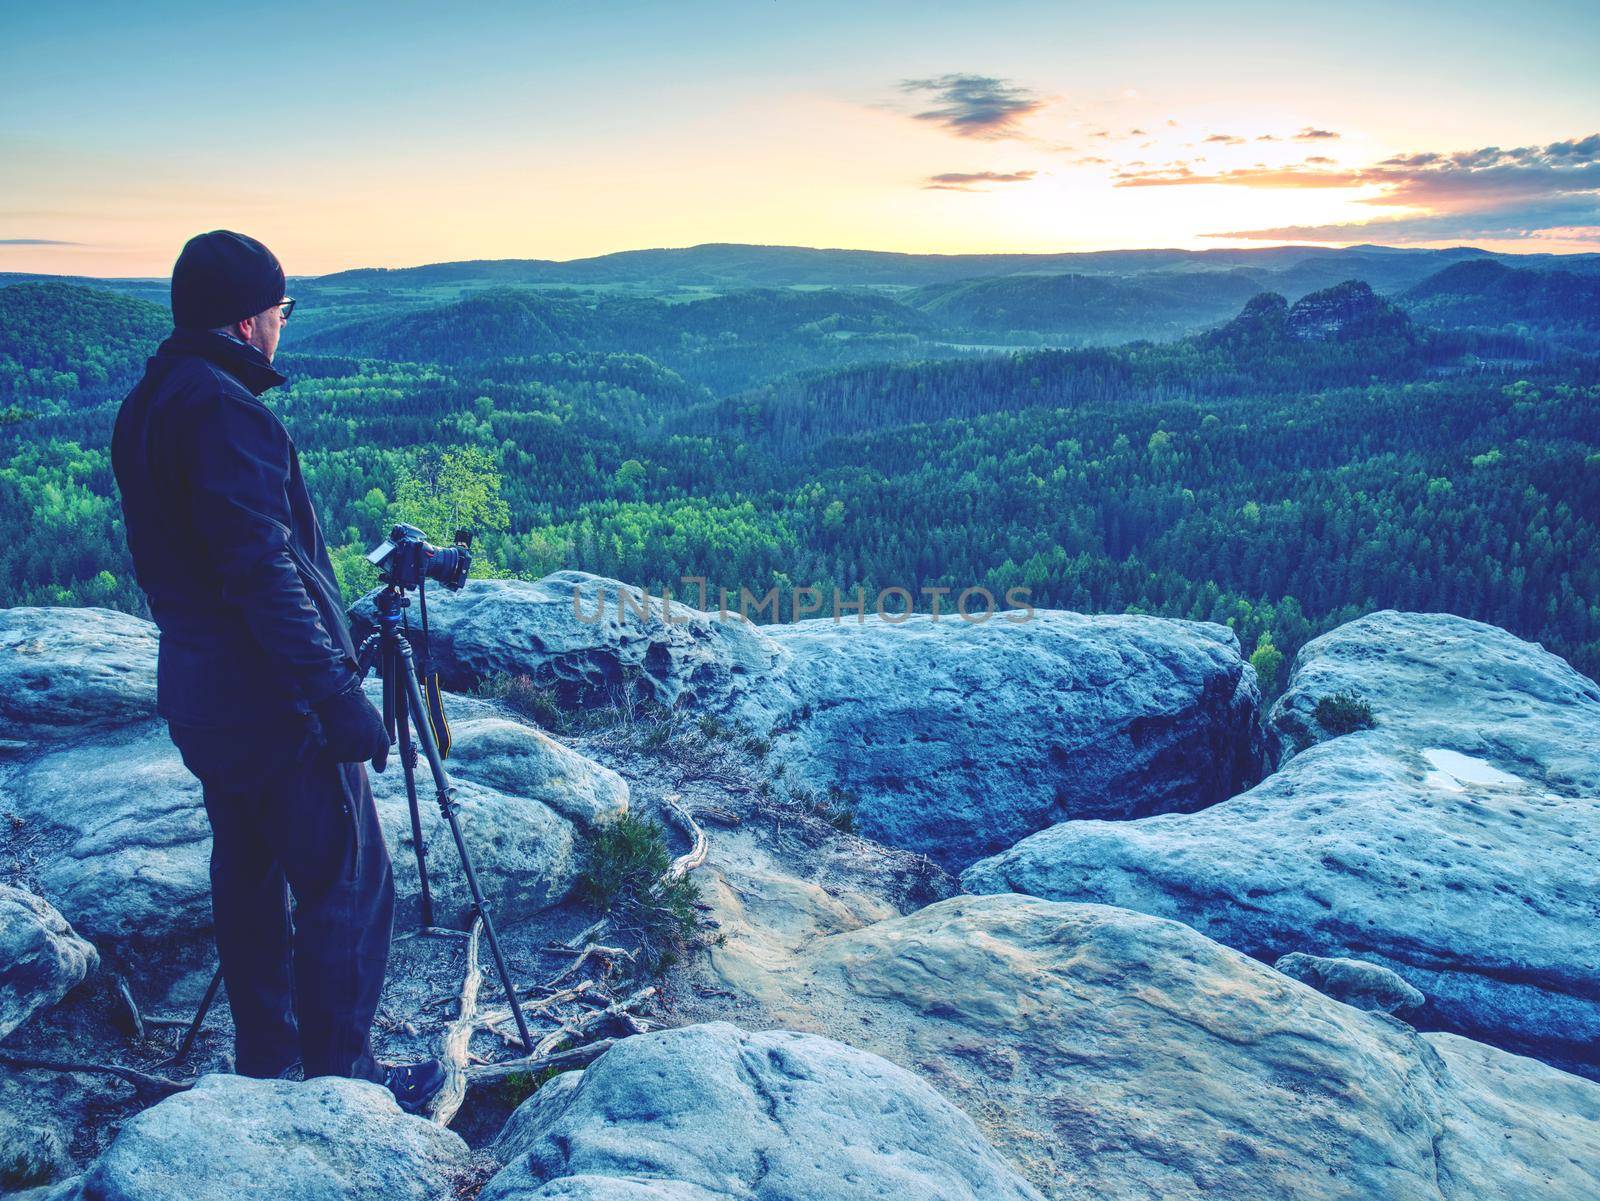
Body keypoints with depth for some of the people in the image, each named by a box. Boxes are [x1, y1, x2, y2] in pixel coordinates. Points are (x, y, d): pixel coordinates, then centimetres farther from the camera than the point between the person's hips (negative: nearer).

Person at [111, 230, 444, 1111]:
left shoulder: (142, 409, 11)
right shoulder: (225, 412, -19)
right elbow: (263, 573, -25)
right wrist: (338, 694, -24)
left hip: (198, 690, 10)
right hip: (269, 696, -10)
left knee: (248, 870, 19)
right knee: (346, 883, 1)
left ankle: (265, 1060, 31)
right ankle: (340, 1078, 11)